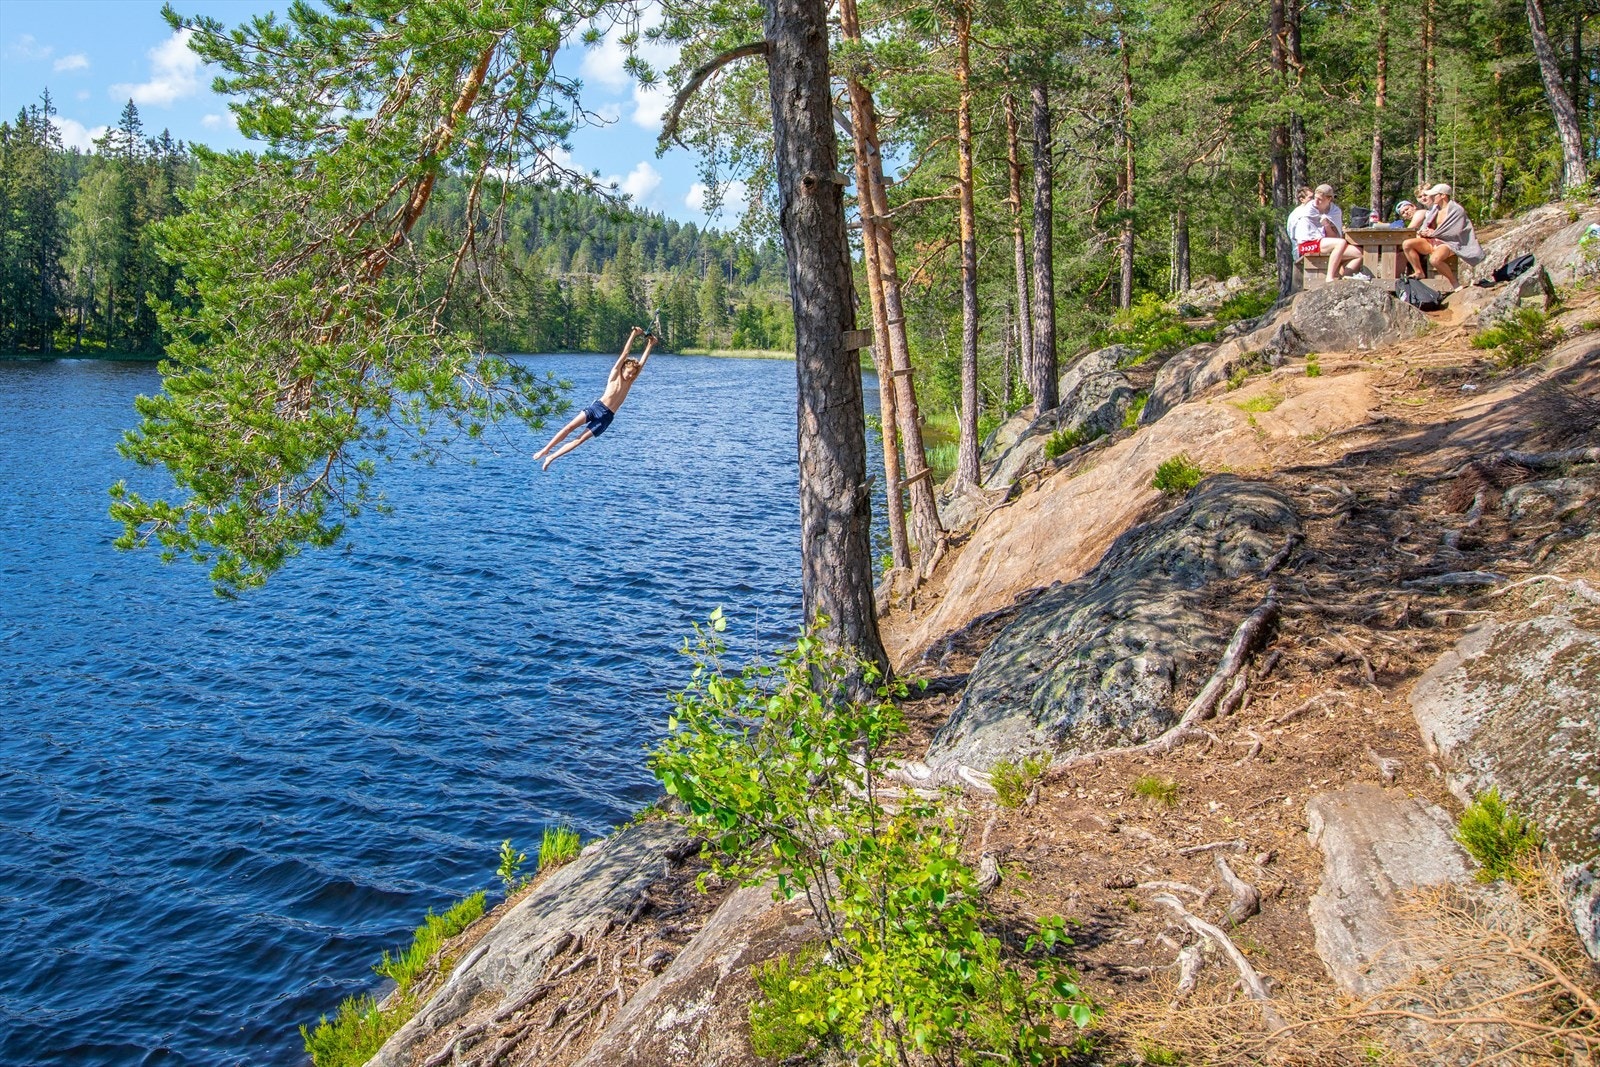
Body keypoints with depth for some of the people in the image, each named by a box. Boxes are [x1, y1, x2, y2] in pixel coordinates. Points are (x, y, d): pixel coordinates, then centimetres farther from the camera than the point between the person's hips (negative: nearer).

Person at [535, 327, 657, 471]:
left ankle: (551, 457, 0)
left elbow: (642, 362, 8)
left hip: (607, 417, 2)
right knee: (570, 427, -16)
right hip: (597, 407, -2)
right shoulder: (615, 374, 2)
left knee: (580, 440, -5)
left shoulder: (630, 381, 12)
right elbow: (625, 353, -3)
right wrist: (634, 334, -8)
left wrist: (650, 345, 4)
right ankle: (546, 449, -7)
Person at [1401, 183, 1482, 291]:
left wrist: (1433, 233, -9)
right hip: (1433, 242, 7)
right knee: (1407, 244, -14)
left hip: (1449, 243, -7)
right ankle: (1419, 272, -6)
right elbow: (1426, 225, 21)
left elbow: (1455, 232, -13)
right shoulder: (1436, 209, 16)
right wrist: (1422, 231, -4)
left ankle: (1453, 282, -17)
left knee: (1435, 259, -38)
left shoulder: (1457, 210, -6)